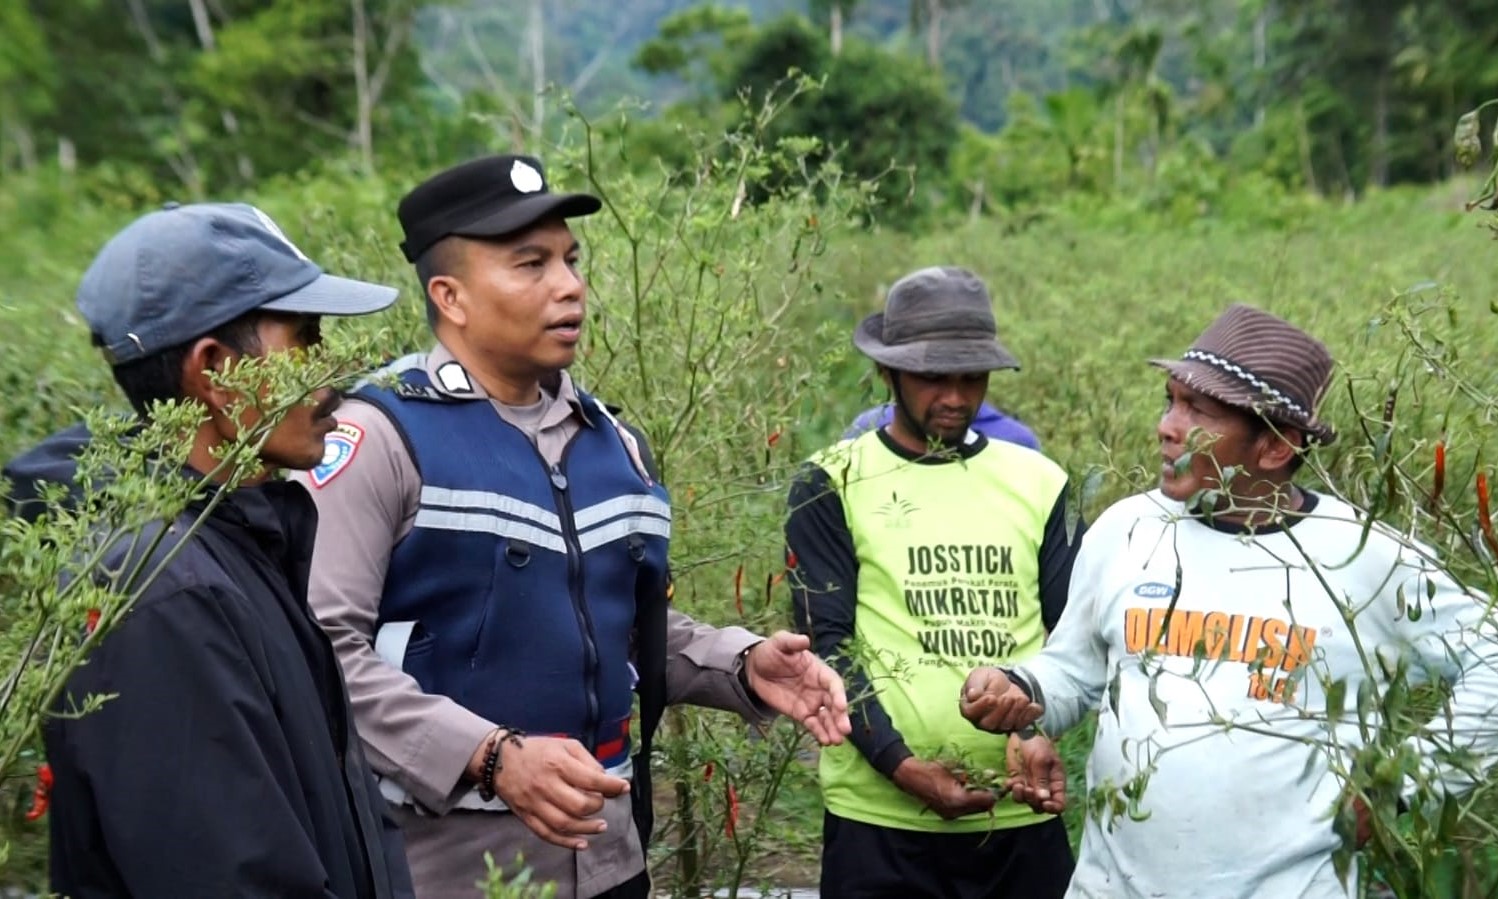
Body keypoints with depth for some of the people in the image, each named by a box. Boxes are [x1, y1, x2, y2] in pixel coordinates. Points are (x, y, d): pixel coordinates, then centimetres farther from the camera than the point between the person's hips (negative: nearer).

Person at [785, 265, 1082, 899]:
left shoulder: (1038, 483, 8)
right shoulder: (833, 485, -1)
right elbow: (825, 642, -5)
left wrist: (1044, 731, -10)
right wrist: (899, 764, -14)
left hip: (1023, 814, 3)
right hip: (880, 818, -3)